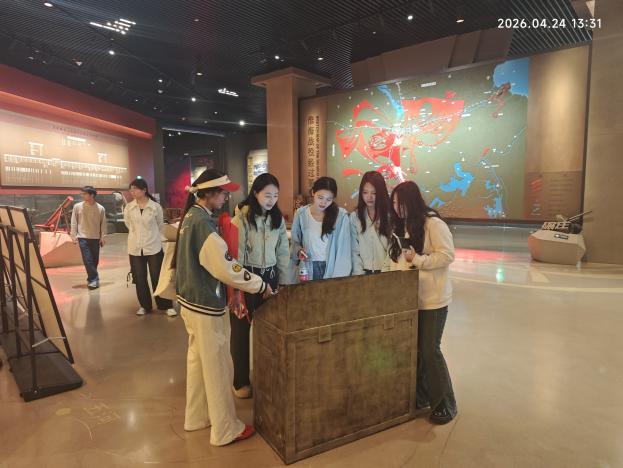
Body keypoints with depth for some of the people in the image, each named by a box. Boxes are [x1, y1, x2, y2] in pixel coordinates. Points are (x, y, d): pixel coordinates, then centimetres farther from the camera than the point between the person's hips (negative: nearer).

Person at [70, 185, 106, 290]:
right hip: (83, 237, -1)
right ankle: (94, 279, -2)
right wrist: (73, 236, -3)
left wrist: (102, 237, 0)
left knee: (95, 260, 7)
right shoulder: (77, 206, -1)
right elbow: (74, 222, 2)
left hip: (95, 238, 1)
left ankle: (92, 279, 21)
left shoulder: (100, 208, -1)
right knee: (87, 259, -9)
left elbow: (103, 224, 3)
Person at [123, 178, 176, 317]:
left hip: (153, 247, -2)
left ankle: (166, 306, 15)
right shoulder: (128, 207, -2)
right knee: (140, 279, 10)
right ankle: (145, 305, 25)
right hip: (135, 248, 3)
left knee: (158, 278, 3)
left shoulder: (156, 207, -9)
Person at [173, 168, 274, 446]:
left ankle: (196, 416, 38)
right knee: (218, 366, 4)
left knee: (197, 359, 21)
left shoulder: (190, 216, 7)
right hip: (205, 304, -9)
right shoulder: (203, 223, -23)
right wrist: (261, 286, -17)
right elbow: (227, 268, -27)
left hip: (191, 299, 10)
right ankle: (226, 429, 20)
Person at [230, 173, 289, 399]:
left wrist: (283, 282, 6)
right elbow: (237, 252, -12)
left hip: (270, 277, 4)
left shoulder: (278, 218, 4)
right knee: (243, 329, 9)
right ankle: (241, 381, 25)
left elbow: (283, 252, 8)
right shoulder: (243, 217, -11)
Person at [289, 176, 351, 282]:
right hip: (307, 270, 1)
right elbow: (295, 241, 9)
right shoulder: (301, 214, -2)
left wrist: (338, 278, -16)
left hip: (332, 269, -1)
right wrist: (298, 251, -12)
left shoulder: (341, 215, -8)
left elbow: (343, 249, -10)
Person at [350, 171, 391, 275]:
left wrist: (385, 271, -10)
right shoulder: (354, 217, 4)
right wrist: (359, 274, -6)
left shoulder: (390, 216, -1)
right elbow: (354, 251, 3)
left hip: (386, 272, -1)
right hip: (364, 271, 1)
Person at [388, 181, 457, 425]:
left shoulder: (433, 223, -13)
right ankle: (421, 396, 33)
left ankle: (445, 404, 19)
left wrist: (417, 260, -23)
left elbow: (447, 255, -18)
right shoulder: (401, 225, 10)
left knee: (430, 350, 0)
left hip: (432, 298, -7)